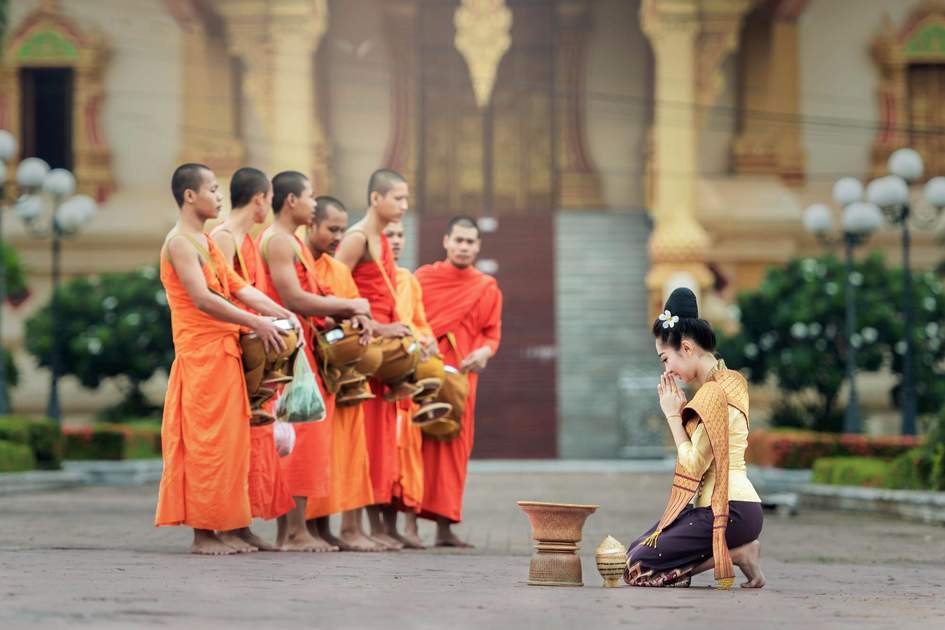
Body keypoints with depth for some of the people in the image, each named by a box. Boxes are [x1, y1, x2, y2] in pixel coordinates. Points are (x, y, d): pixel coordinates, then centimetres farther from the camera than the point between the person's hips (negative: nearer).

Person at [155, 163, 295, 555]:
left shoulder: (205, 242, 19)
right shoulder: (180, 242, -11)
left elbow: (237, 287, 13)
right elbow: (202, 298, -21)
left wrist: (280, 313, -1)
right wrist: (255, 323, -21)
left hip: (223, 353, 9)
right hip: (200, 351, -9)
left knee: (229, 439, 9)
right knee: (207, 440, -7)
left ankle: (225, 528, 12)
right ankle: (203, 532, -3)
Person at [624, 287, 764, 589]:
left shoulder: (714, 392, -16)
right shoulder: (725, 382, 16)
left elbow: (694, 465, -17)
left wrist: (673, 415, -7)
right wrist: (680, 410, 6)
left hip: (728, 511, -10)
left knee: (637, 568, -10)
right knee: (635, 550, 15)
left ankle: (738, 554, -7)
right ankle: (739, 548, 6)